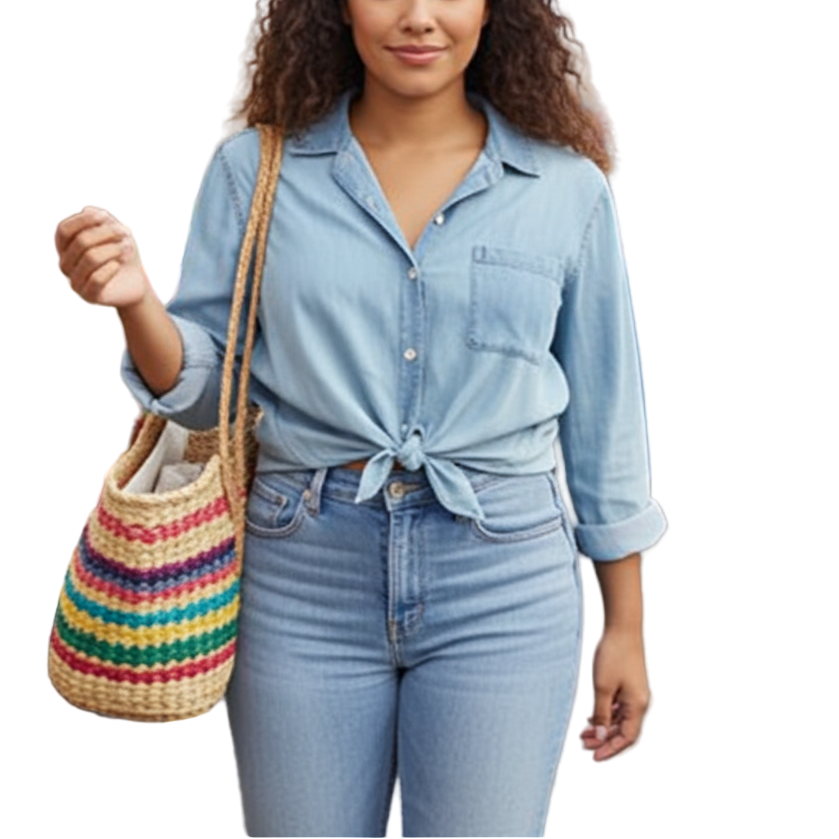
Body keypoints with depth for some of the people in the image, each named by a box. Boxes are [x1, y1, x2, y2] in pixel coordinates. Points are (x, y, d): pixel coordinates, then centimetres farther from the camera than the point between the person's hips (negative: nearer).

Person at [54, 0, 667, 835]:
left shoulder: (567, 186, 0)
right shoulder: (256, 169, 0)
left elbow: (602, 416, 6)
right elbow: (204, 389, 4)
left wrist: (626, 624, 8)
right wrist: (137, 302, -18)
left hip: (502, 582, 0)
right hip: (301, 577, 1)